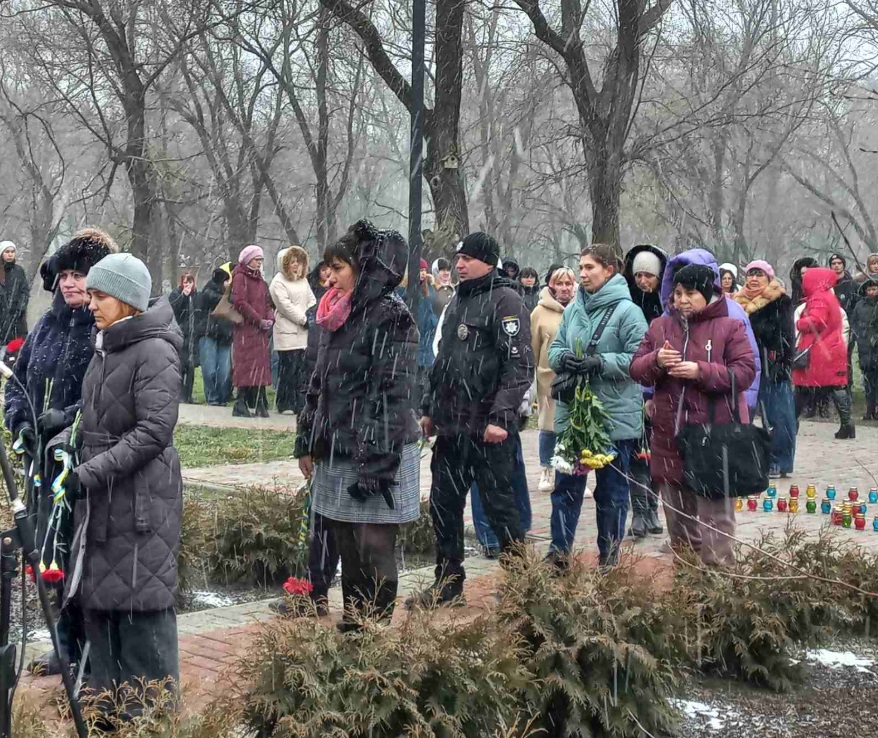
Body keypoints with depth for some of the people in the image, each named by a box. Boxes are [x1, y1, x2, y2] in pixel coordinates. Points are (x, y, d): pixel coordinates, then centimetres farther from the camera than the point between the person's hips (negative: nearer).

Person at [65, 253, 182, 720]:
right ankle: (108, 702, 25)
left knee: (142, 602, -3)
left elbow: (155, 430, -20)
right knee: (96, 597, 13)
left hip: (142, 498, -9)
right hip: (100, 497, 9)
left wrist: (93, 471, -22)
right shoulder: (104, 349, 13)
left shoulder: (155, 352, -13)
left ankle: (152, 709, 8)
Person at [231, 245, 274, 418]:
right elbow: (240, 302, -14)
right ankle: (241, 405, -4)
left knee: (261, 366, 6)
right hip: (245, 328, -8)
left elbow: (266, 303, 20)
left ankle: (260, 405, 9)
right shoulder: (240, 277, -5)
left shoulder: (260, 280, 20)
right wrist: (259, 321, -15)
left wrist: (270, 319, 0)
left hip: (260, 330, 8)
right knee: (246, 365, -8)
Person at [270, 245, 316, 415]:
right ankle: (285, 404, 1)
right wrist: (304, 319, -11)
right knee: (288, 369, -6)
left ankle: (300, 404, 7)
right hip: (287, 333, -6)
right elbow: (286, 305, -11)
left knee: (303, 370, 3)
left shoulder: (303, 281, 19)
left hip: (304, 332, 6)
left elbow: (311, 301, 17)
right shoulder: (279, 282, -3)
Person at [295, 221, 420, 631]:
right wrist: (307, 443, 16)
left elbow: (393, 393, -17)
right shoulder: (337, 316, 14)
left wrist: (376, 463, -20)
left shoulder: (390, 317, -11)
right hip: (337, 454, 8)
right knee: (347, 549, 12)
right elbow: (320, 384, 20)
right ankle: (351, 627, 20)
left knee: (374, 550, -3)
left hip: (376, 455, -8)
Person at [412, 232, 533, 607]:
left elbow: (519, 365, -16)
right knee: (443, 505, 11)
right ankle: (448, 583, 21)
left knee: (499, 505, 0)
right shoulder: (457, 302, 17)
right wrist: (429, 408, 19)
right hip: (451, 426, 8)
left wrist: (501, 417, -22)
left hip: (488, 428, -8)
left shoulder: (505, 300, -9)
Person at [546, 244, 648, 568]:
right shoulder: (573, 309, 8)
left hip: (615, 416, -5)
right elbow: (554, 349, 13)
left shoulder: (626, 311, -10)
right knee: (566, 485, 10)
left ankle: (609, 558, 20)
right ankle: (558, 552, 19)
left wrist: (600, 362, -23)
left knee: (611, 492, 8)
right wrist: (563, 358, -10)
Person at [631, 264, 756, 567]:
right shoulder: (659, 326, 11)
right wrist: (655, 360, -12)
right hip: (670, 435, 5)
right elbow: (636, 369, 10)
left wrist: (701, 371, -20)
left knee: (715, 513, -4)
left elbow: (745, 371, -10)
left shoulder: (729, 326, -2)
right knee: (676, 510, 14)